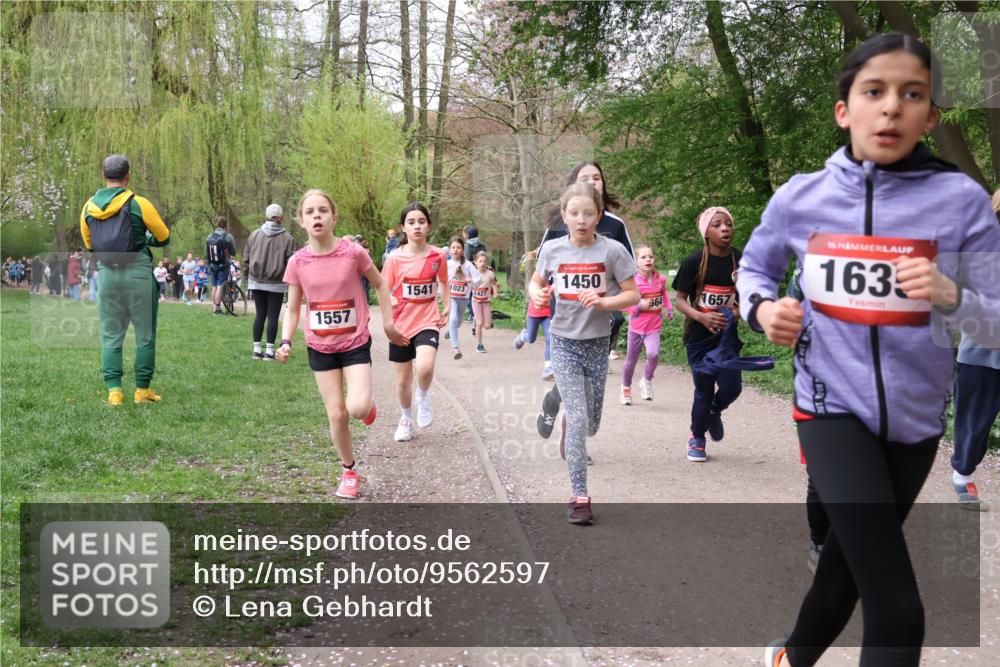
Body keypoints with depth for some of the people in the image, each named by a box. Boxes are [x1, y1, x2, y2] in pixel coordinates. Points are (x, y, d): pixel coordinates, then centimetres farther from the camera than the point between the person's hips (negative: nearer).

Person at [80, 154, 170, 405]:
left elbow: (89, 244, 14)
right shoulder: (138, 204, -10)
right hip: (138, 273, -3)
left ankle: (114, 390, 5)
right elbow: (164, 237, -1)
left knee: (110, 336, 10)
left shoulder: (88, 207, 3)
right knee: (145, 336, 7)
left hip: (106, 274, 4)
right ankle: (142, 390, 9)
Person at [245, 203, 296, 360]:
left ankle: (257, 349, 13)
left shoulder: (255, 234, 0)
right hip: (276, 283, -3)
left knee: (259, 315, 11)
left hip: (256, 282, 3)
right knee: (273, 316, 3)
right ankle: (269, 351, 3)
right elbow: (291, 263, -10)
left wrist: (249, 276, 16)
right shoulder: (287, 238, -9)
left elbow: (246, 258, 4)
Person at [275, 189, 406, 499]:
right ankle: (349, 471, 24)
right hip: (320, 347, 2)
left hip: (355, 343, -2)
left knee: (357, 408, -19)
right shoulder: (297, 262, -8)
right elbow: (292, 310, 2)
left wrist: (388, 324, 3)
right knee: (336, 414, 4)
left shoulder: (354, 252, -13)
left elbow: (380, 285, 3)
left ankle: (367, 404, 19)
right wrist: (286, 342, -13)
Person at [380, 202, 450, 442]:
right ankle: (405, 419, 37)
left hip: (427, 322, -1)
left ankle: (423, 397, 6)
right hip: (401, 324, 1)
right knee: (403, 379, 11)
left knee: (425, 368, -27)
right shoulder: (394, 258, -8)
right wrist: (389, 301, -20)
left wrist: (447, 307, 6)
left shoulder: (438, 255, -4)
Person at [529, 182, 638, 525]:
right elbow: (537, 281, 13)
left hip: (598, 343, 1)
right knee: (578, 419, -10)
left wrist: (604, 302, -22)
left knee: (590, 425, 11)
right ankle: (579, 497, -1)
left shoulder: (612, 250, -10)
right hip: (565, 342, -1)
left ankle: (569, 423, 49)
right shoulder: (552, 250, -4)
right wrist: (537, 294, -10)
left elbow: (633, 294, -5)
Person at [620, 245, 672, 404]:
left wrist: (668, 308, 6)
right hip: (636, 327, -1)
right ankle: (626, 388, 37)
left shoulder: (660, 280, -3)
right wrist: (639, 306, -20)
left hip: (654, 327, 1)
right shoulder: (632, 282, -13)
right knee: (631, 360, 12)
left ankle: (647, 381, 5)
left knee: (653, 354, -23)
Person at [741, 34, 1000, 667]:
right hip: (832, 404, -2)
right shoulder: (799, 198, -7)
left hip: (915, 417, 2)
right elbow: (754, 268, 11)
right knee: (898, 609, -13)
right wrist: (762, 308, -10)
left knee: (850, 558, 23)